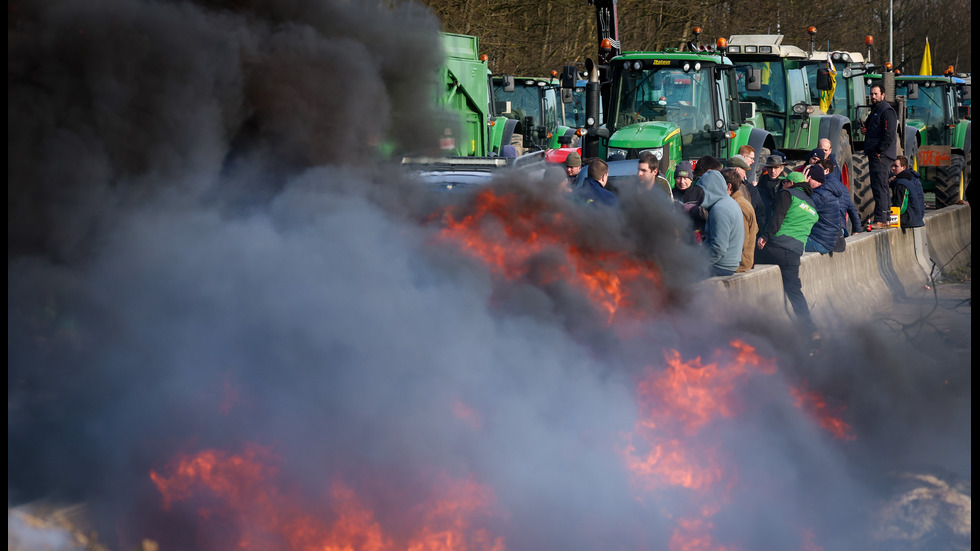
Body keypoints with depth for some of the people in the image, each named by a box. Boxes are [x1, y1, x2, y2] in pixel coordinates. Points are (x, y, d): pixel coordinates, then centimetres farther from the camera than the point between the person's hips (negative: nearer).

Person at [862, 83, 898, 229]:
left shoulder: (887, 111, -11)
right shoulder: (874, 111, 21)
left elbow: (890, 134, -20)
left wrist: (879, 151, -20)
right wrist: (864, 130, 10)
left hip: (881, 155, -11)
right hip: (874, 155, 11)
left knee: (879, 187, -13)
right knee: (882, 187, 13)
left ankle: (880, 220, -16)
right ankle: (885, 218, 18)